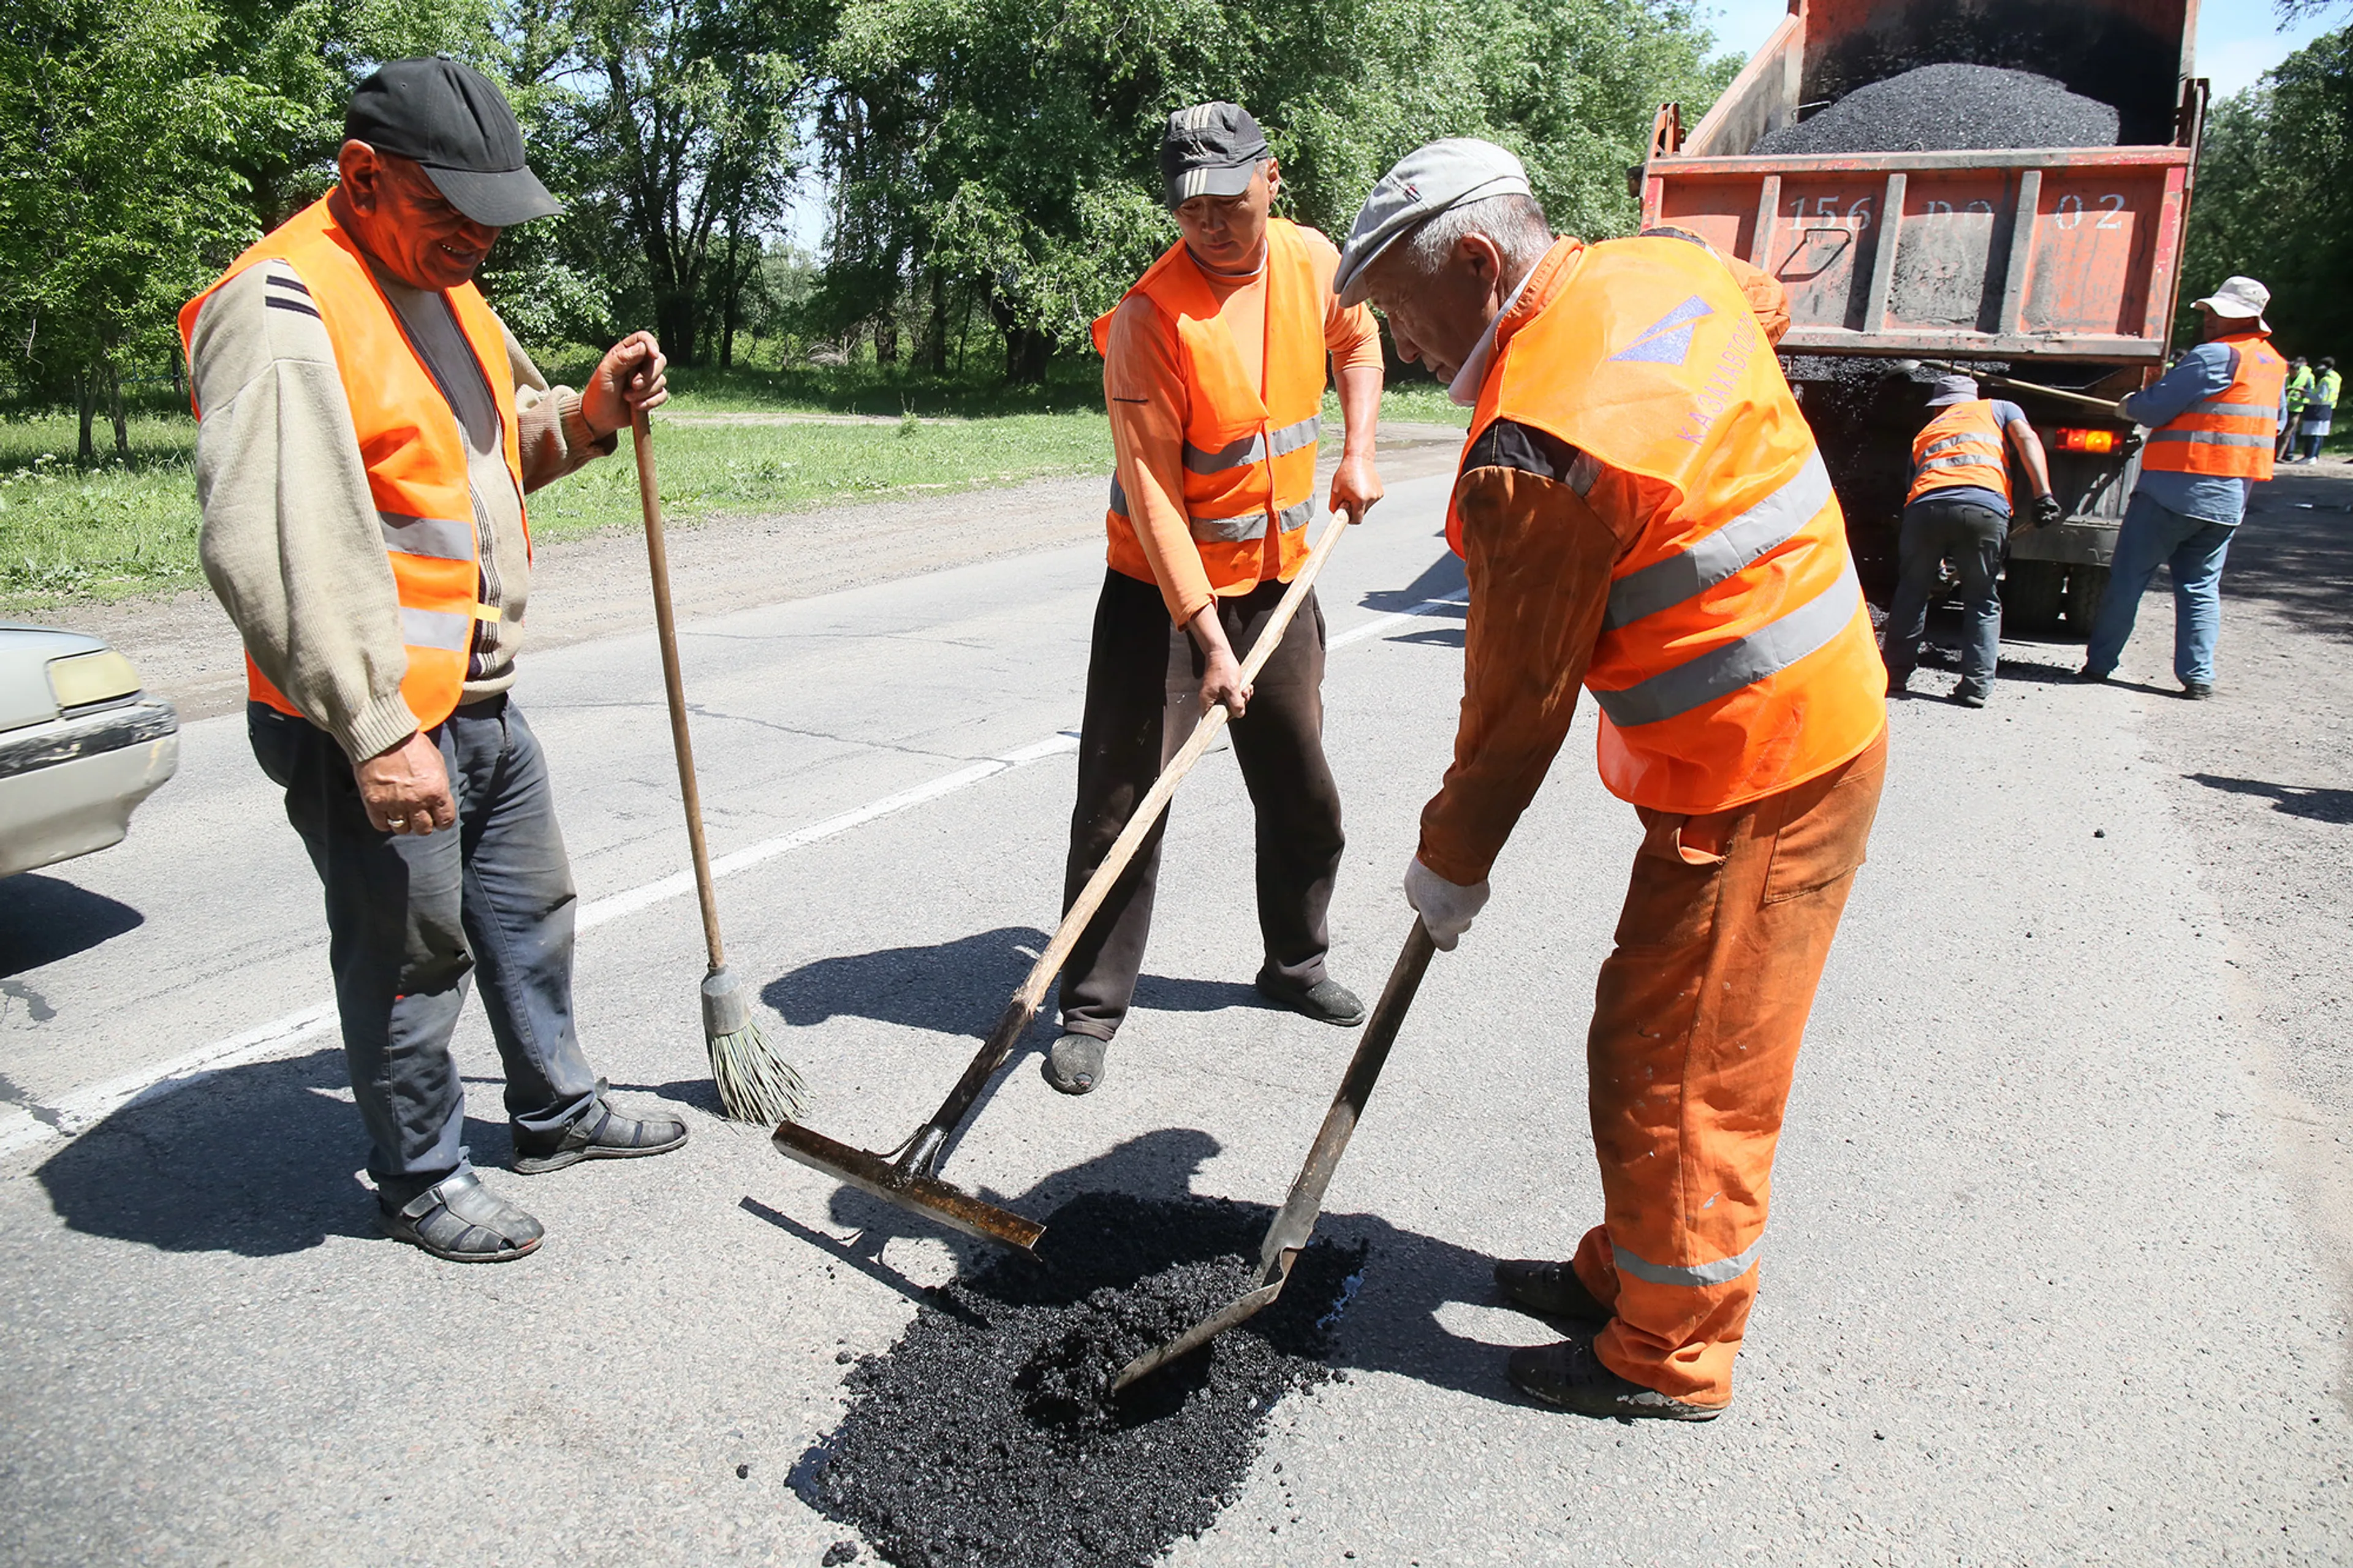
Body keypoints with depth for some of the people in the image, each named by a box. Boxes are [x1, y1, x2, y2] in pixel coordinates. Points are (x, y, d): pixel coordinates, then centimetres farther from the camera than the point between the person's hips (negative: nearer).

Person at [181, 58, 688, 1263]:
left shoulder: (442, 286, 11)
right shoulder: (280, 311, -19)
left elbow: (498, 450, 25)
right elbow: (273, 551, -27)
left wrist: (587, 416, 3)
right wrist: (376, 733, -29)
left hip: (482, 702, 9)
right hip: (371, 728, -9)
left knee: (531, 912, 21)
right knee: (411, 959, 5)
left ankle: (557, 1112, 40)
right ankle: (420, 1177, 26)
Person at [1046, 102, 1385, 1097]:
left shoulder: (1314, 263, -2)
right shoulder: (1152, 316, -20)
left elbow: (1357, 344, 22)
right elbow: (1153, 493, -23)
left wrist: (1358, 451, 8)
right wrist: (1208, 637, -28)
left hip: (1279, 577, 6)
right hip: (1163, 589, -5)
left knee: (1303, 790, 14)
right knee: (1123, 800, -6)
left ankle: (1294, 965, 36)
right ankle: (1091, 1011, 8)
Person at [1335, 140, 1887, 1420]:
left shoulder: (1534, 451, -24)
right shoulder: (1661, 270, 3)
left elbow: (1519, 697, -16)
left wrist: (1453, 859, 0)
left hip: (1746, 776, -10)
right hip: (1829, 715, 10)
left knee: (1673, 1071, 4)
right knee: (1661, 1031, 20)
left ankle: (1669, 1356, 23)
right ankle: (1626, 1273, 37)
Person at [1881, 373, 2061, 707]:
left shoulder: (1924, 434, 37)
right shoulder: (1997, 408, 31)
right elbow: (2027, 439, 11)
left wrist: (1936, 562, 43)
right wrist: (2044, 495, 1)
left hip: (1926, 506, 2)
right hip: (1984, 507, -1)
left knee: (1911, 594, 20)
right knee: (1983, 602, 13)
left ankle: (1894, 676, 22)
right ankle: (1976, 687, 7)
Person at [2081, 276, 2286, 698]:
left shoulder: (2215, 356, -14)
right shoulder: (2274, 365, 14)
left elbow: (2153, 408, -14)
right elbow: (2275, 424, 25)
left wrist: (2129, 406, 6)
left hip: (2176, 488, -8)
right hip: (2230, 498, 8)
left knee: (2128, 577, 2)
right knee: (2201, 585, 12)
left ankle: (2099, 663, 7)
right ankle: (2199, 676, 6)